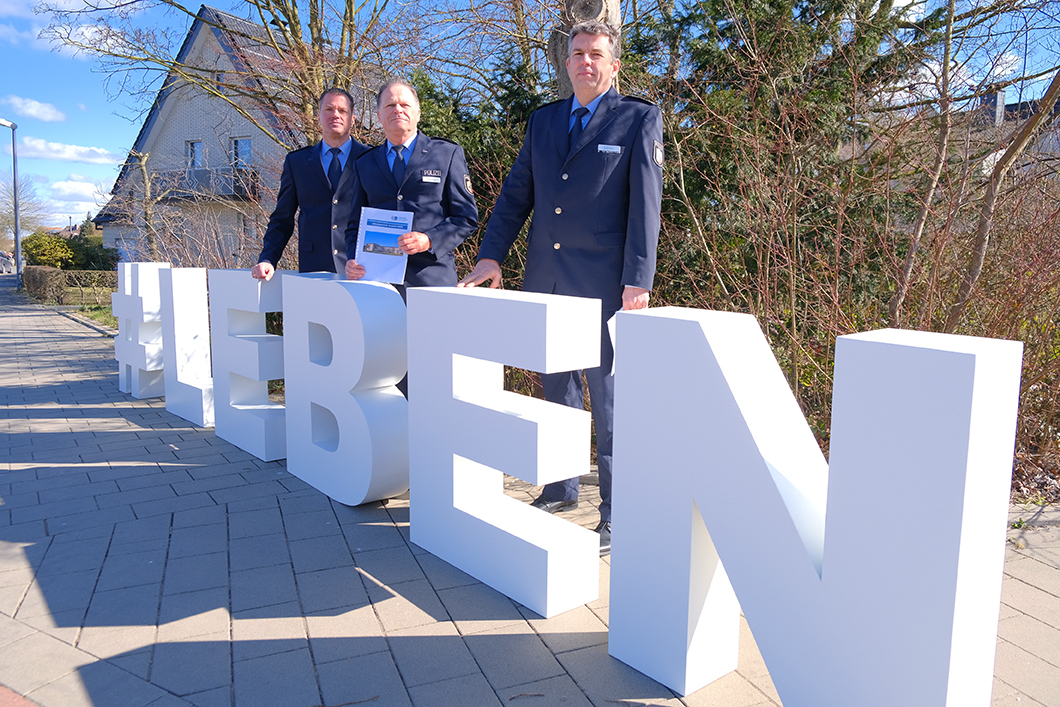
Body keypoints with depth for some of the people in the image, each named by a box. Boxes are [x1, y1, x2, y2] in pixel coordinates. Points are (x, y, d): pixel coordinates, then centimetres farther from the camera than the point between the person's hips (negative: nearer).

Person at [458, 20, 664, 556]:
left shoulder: (639, 120, 1)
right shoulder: (543, 121, 15)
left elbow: (645, 205, -7)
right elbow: (516, 193, 15)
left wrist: (638, 281, -14)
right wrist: (491, 255, 4)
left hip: (602, 286, -5)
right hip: (545, 282, 5)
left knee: (609, 401, 0)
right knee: (556, 393, 15)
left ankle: (615, 513, 12)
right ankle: (560, 490, 31)